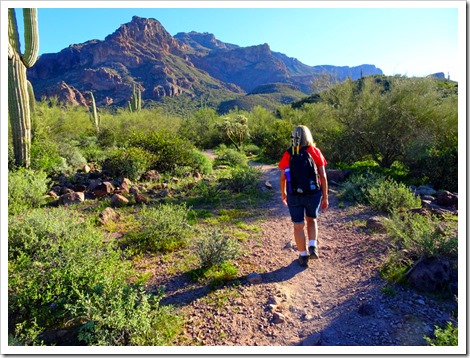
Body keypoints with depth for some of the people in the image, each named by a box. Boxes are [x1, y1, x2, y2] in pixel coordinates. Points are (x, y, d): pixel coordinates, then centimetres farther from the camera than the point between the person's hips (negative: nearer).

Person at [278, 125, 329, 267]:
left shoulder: (288, 154, -5)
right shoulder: (315, 152, -5)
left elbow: (282, 177, -3)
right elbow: (323, 176, -6)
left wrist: (283, 193, 13)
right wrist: (325, 197, 3)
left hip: (294, 195, -1)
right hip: (313, 194, 1)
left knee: (298, 226, 12)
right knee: (311, 220, 26)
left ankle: (303, 256, 21)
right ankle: (313, 247, 13)